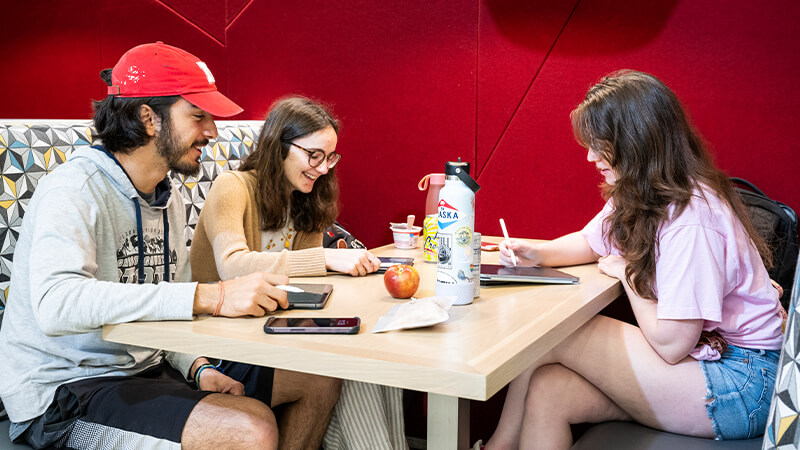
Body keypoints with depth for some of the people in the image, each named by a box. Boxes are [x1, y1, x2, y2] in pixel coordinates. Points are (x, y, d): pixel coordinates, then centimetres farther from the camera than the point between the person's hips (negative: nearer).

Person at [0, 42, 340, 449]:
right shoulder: (74, 189, -18)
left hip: (145, 368, 9)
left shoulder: (168, 198, 9)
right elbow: (55, 305, -37)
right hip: (63, 393, -8)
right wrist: (212, 297, -41)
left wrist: (199, 369, -8)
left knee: (320, 379, 4)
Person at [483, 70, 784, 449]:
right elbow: (590, 242, 21)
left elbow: (670, 342, -26)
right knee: (545, 393, -14)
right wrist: (539, 254, 0)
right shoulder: (638, 195, 3)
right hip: (697, 355, 8)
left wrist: (627, 274, -10)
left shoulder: (692, 219, -26)